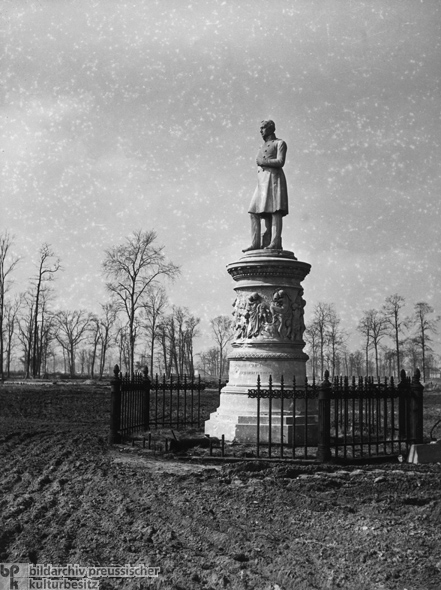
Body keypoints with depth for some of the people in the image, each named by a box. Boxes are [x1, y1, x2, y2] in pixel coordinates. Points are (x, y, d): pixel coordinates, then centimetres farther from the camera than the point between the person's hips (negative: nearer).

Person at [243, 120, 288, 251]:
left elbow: (280, 162, -9)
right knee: (254, 213, -5)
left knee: (275, 211, -15)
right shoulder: (263, 147, 30)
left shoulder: (280, 143, 6)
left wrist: (261, 162, -4)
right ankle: (255, 243, -10)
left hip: (275, 178, -8)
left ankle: (275, 242, -21)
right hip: (262, 183, 8)